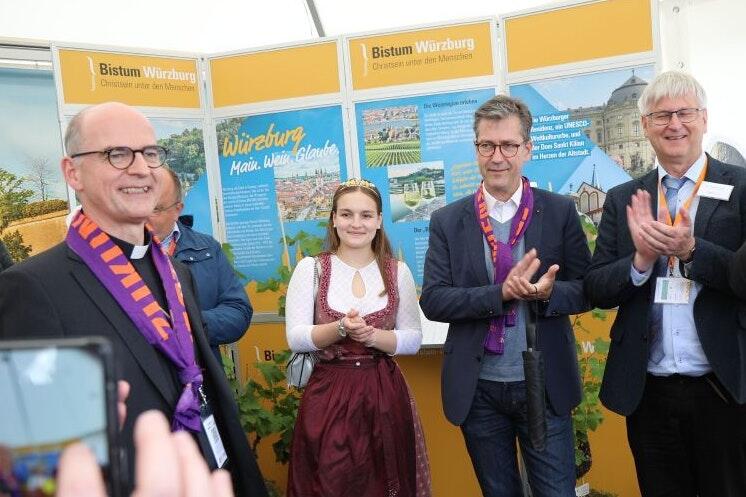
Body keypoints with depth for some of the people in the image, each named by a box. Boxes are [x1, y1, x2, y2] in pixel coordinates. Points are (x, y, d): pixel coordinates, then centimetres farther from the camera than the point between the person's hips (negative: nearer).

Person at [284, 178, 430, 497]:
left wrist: (372, 336, -14)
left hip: (385, 394, 2)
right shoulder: (310, 269, -1)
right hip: (328, 395, -1)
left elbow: (414, 339, 2)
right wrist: (340, 329, -20)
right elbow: (295, 338, -5)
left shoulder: (397, 272, 4)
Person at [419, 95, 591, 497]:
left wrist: (547, 292, -24)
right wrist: (502, 291, -22)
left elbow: (585, 291, -1)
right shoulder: (447, 221, -1)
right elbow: (432, 300, -8)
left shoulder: (560, 211, -2)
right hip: (478, 390, 1)